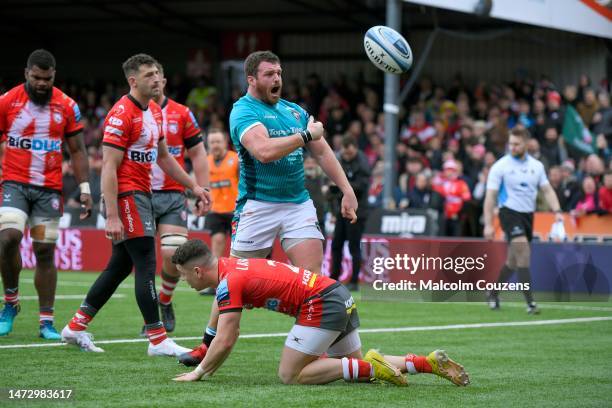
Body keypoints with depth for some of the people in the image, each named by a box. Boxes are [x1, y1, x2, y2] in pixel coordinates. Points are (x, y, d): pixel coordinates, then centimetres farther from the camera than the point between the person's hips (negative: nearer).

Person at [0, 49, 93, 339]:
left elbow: (77, 150, 10)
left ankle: (46, 321, 6)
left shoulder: (67, 106, 3)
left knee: (45, 251, 1)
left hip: (49, 188, 2)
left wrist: (85, 189, 3)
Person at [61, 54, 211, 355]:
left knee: (120, 265, 12)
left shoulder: (154, 111, 13)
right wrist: (112, 217, -24)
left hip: (141, 194, 10)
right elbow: (109, 167, -19)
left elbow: (163, 156, 25)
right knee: (146, 265, -9)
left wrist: (193, 186, 21)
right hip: (126, 195, -10)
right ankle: (157, 339, -6)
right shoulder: (122, 115, -16)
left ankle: (76, 327, 19)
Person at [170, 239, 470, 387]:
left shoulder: (229, 282, -12)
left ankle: (371, 366, -11)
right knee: (355, 365, 20)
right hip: (339, 296, 10)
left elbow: (225, 341, -14)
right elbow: (228, 336, 26)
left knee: (290, 375, -7)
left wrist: (198, 372, -2)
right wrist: (208, 366, 22)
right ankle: (431, 362, 9)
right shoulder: (229, 267, 17)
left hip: (321, 303, -10)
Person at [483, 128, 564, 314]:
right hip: (509, 212, -5)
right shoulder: (500, 166, -6)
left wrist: (557, 211, -6)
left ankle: (493, 293, 33)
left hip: (528, 215, 5)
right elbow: (490, 195, -6)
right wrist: (488, 224, -12)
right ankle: (530, 302, -22)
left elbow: (547, 190, 10)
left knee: (513, 260, 11)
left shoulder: (537, 166, 8)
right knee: (523, 252, -21)